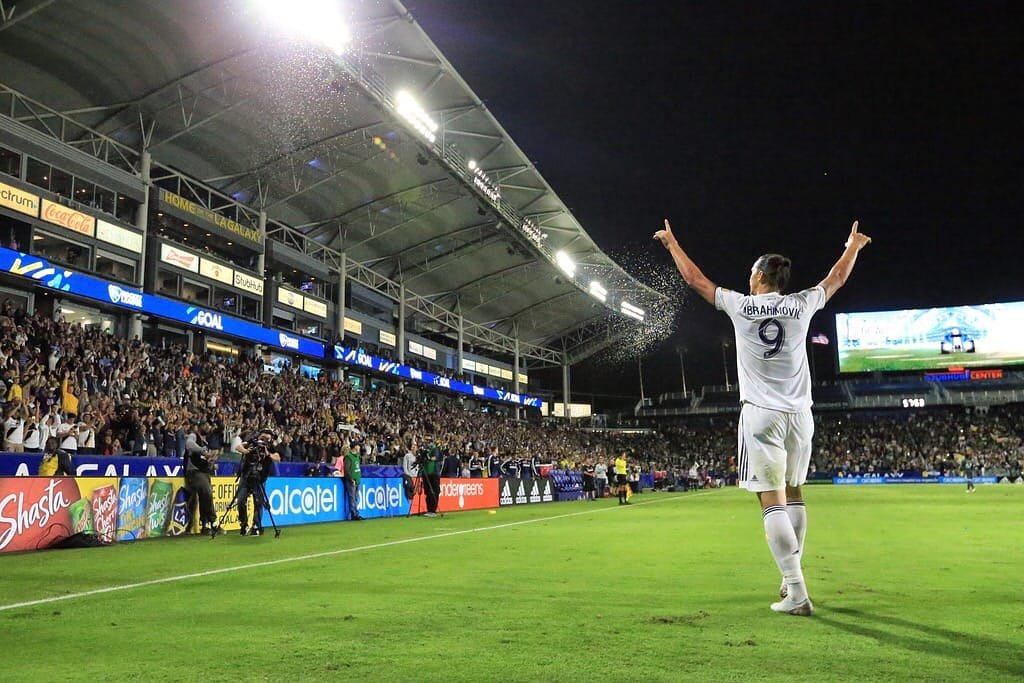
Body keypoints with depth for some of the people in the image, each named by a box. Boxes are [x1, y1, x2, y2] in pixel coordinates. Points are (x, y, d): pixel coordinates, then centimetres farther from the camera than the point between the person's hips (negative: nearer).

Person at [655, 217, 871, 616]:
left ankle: (796, 594, -10)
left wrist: (672, 243, 25)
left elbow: (694, 278, 10)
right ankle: (792, 581, 24)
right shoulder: (800, 306, 3)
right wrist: (853, 247, 41)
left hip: (761, 415, -3)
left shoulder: (740, 306, -2)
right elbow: (837, 279, 22)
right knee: (793, 495, 16)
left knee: (772, 500, -6)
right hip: (799, 414, 4)